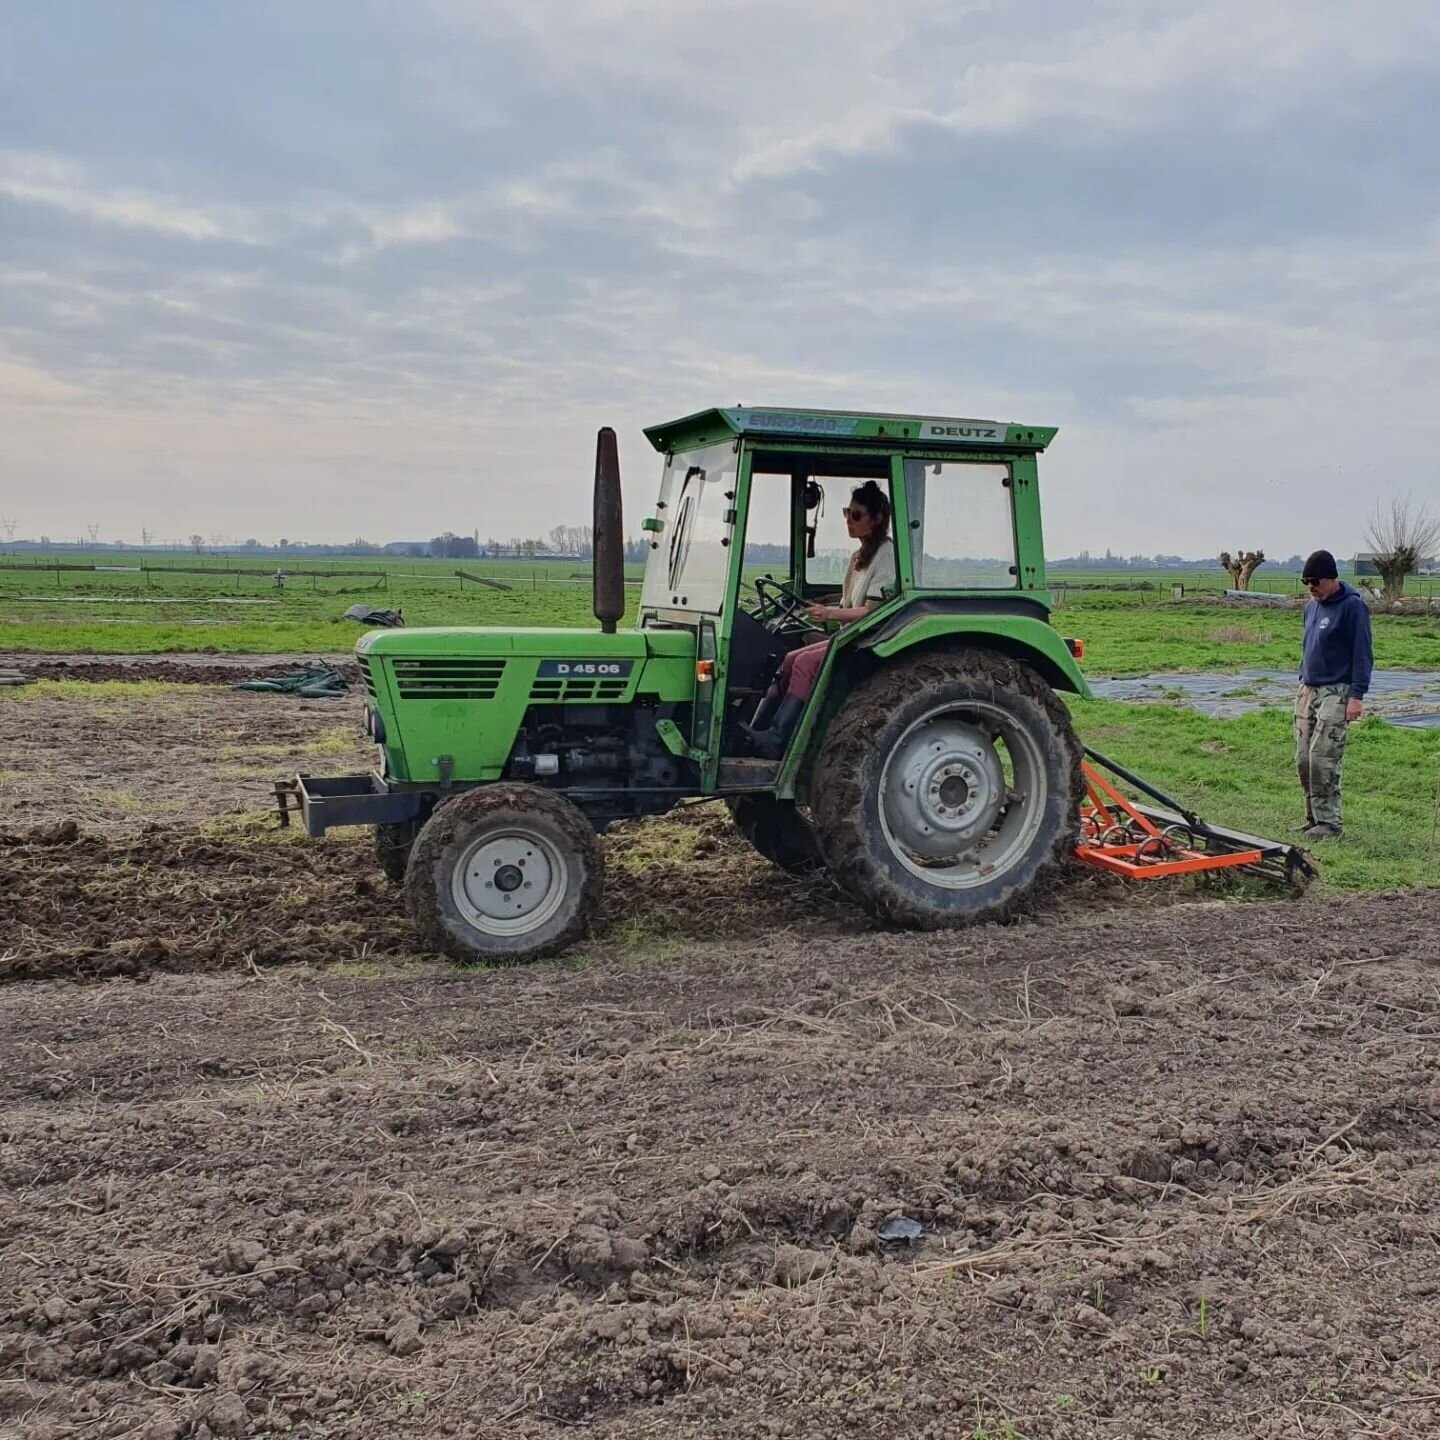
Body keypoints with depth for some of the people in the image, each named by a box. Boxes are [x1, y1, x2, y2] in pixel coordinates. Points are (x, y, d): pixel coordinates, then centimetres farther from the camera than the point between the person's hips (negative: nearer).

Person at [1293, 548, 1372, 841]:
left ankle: (1329, 823, -5)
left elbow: (1362, 654, -12)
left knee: (1323, 759, -12)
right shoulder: (1312, 606, 14)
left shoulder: (1352, 606, -10)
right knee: (1304, 759, 6)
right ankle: (1314, 818, 15)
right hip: (1308, 690, 8)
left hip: (1336, 693, -8)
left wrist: (1357, 696, -17)